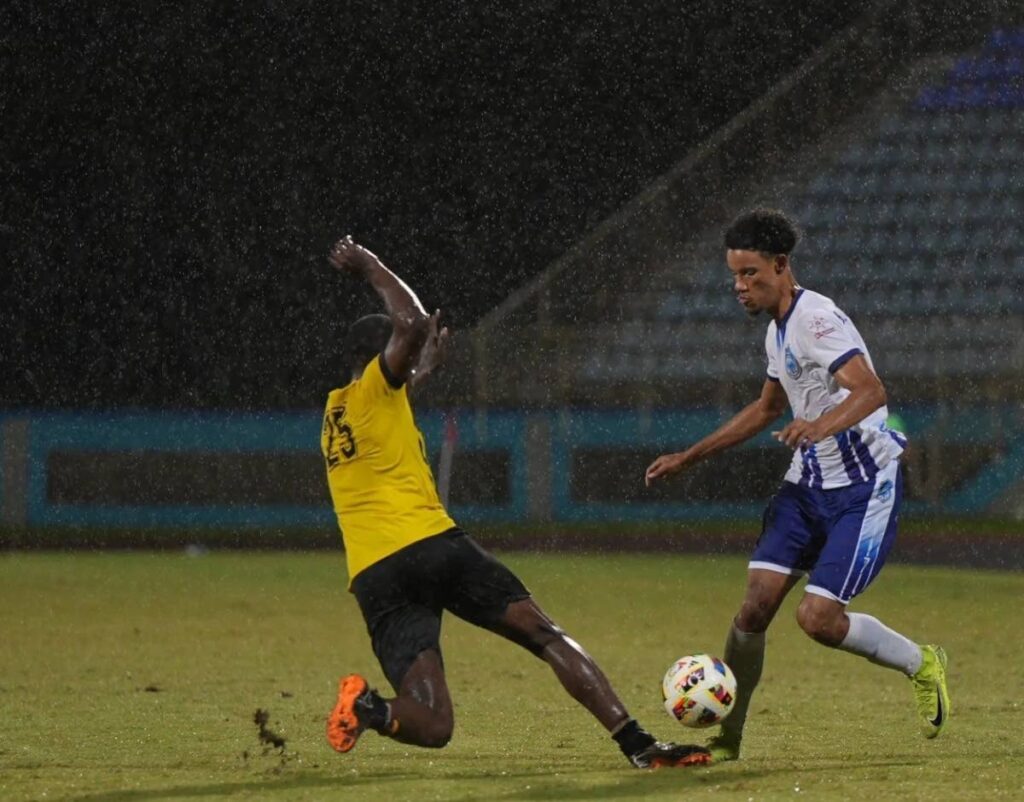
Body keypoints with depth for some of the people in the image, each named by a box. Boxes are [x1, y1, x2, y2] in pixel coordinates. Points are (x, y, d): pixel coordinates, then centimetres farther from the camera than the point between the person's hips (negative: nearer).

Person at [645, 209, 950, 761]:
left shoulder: (818, 320, -19)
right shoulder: (778, 330, 11)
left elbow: (870, 390, -34)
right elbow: (767, 408, 29)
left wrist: (823, 425, -53)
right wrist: (689, 458, 28)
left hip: (863, 488, -8)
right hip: (807, 483, 8)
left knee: (818, 619, -16)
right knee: (756, 603, -5)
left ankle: (922, 665, 10)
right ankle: (727, 737, 5)